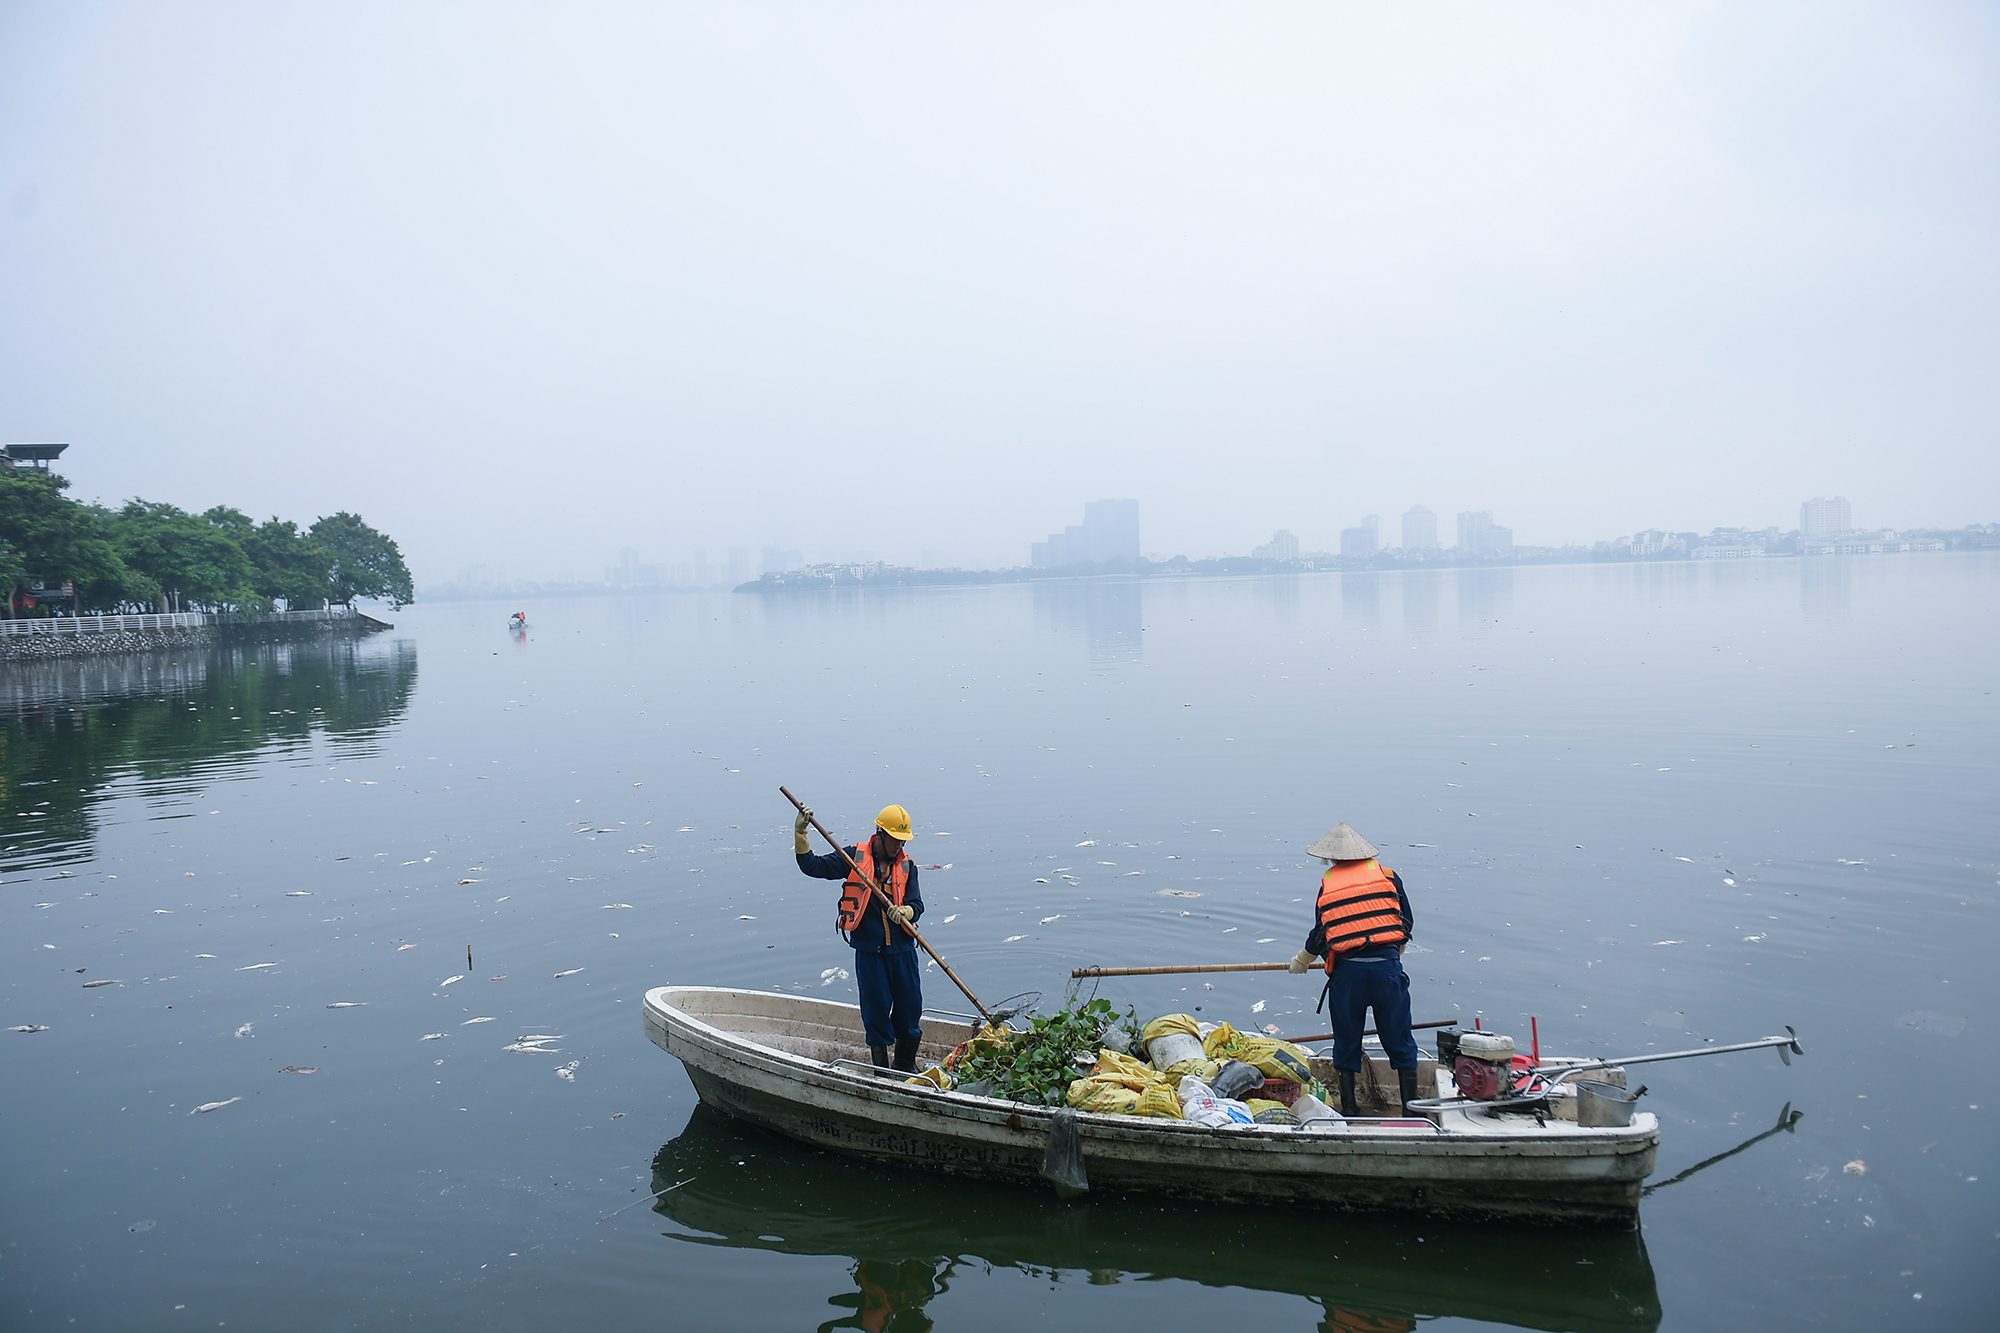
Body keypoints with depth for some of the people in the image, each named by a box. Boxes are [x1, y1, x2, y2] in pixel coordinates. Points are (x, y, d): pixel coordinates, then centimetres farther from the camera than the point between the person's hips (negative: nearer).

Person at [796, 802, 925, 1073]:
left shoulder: (907, 866, 7)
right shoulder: (855, 857, 0)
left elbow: (916, 904, -1)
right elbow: (813, 866, -2)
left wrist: (905, 911, -24)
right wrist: (800, 835, -15)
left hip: (902, 949, 2)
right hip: (869, 950, -2)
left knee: (910, 1007, 7)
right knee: (876, 1010, 2)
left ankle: (906, 1066, 27)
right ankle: (881, 1070, 17)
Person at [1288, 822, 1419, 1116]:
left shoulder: (1327, 883, 10)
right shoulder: (1387, 875, 10)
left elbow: (1319, 935, 12)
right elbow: (1407, 921, 12)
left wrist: (1301, 961, 31)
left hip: (1346, 971, 0)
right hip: (1387, 967, 0)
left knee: (1346, 1041, 15)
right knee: (1399, 1042, 10)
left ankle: (1349, 1108, 19)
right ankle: (1411, 1108, 14)